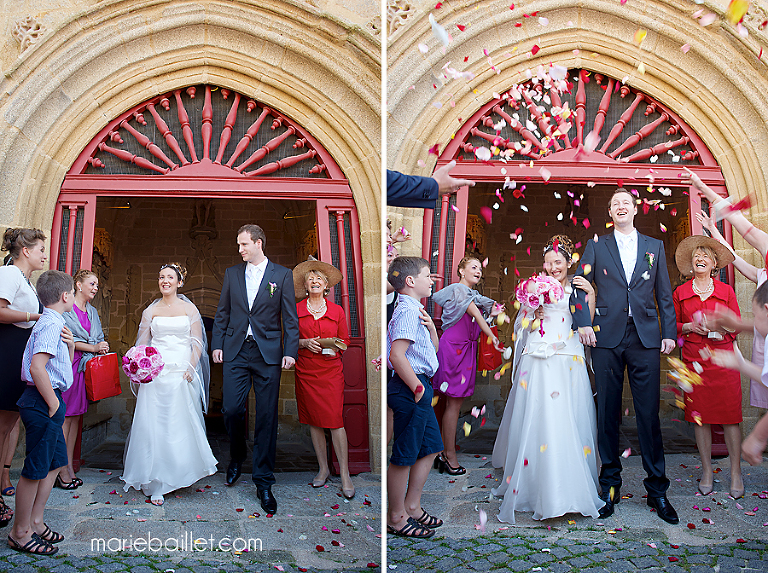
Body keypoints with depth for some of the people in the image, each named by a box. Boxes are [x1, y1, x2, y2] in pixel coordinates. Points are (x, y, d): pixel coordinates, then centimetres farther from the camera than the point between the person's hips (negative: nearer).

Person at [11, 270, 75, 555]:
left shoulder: (54, 323, 15)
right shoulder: (51, 325, -17)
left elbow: (65, 364, 25)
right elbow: (37, 366, -28)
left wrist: (70, 344, 5)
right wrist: (53, 404, -21)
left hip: (46, 403, 10)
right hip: (42, 403, -10)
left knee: (55, 463, 17)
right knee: (35, 469, 0)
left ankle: (35, 522, 28)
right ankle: (20, 532, 13)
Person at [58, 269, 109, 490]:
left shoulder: (92, 312, 20)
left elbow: (99, 339, 21)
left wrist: (102, 347, -1)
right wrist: (93, 347, -9)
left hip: (86, 367, 7)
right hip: (68, 365, -7)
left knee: (76, 416, 8)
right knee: (65, 417, -6)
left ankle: (70, 469, 12)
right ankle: (62, 471, -2)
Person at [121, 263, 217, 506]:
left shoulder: (190, 309, 8)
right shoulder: (150, 311, 11)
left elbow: (197, 343, 4)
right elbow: (142, 344, 11)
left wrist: (191, 368, -9)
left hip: (182, 374, -1)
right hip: (155, 374, 1)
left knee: (183, 425, 0)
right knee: (153, 425, -2)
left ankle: (181, 474, 19)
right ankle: (155, 484, 4)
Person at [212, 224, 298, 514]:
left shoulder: (282, 275, 2)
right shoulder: (232, 273, 11)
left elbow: (290, 317, 0)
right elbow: (222, 313, 14)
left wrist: (290, 351, -7)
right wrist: (217, 344, 6)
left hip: (268, 354, -2)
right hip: (236, 351, 2)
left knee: (266, 417, 1)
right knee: (231, 409, -3)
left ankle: (263, 482, 11)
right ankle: (237, 458, 28)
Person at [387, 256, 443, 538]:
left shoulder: (415, 311, 16)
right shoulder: (407, 312, -17)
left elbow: (433, 349, 22)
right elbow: (397, 354, -27)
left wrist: (431, 326, 3)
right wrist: (417, 388, -19)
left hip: (419, 386, 11)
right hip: (409, 388, -11)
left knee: (430, 448, 17)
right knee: (404, 456, 1)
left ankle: (412, 507, 29)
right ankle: (396, 517, 14)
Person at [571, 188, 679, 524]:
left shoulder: (655, 247, 14)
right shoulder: (596, 246, 11)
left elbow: (664, 294, 12)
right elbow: (579, 286, 6)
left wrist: (669, 332, 4)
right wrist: (582, 323, -7)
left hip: (645, 338, 1)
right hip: (607, 337, 0)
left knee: (649, 413, 1)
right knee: (607, 414, 4)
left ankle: (657, 490, 12)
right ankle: (610, 486, 14)